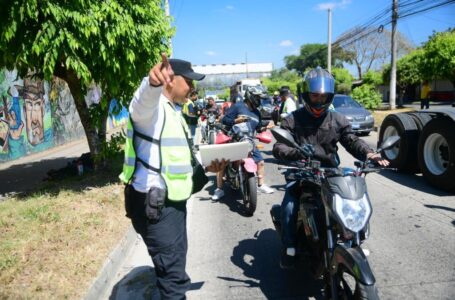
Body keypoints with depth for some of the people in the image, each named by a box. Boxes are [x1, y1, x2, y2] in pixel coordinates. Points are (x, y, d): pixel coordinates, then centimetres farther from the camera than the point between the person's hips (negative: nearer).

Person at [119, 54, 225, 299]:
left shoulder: (173, 112, 18)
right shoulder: (152, 105, -13)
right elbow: (144, 98, -40)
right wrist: (153, 83, -62)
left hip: (173, 200, 10)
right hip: (153, 203, -10)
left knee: (174, 265, 26)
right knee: (172, 270, -7)